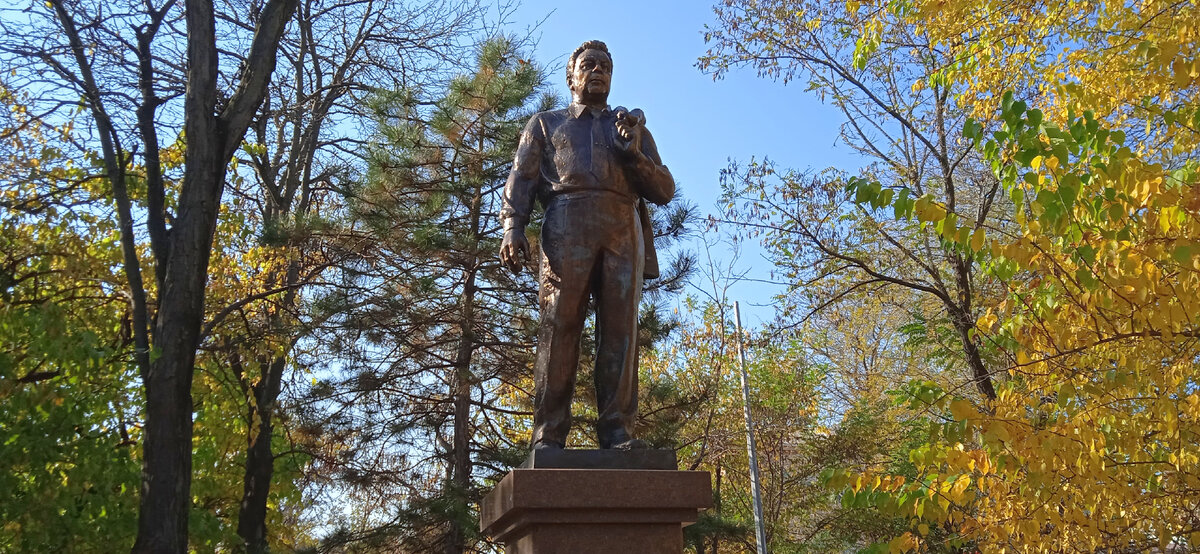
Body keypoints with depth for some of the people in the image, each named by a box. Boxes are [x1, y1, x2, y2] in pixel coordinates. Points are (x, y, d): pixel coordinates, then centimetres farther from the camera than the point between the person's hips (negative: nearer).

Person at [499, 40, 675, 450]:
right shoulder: (546, 124, 29)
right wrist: (512, 228, -4)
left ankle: (617, 432, -12)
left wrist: (633, 153, 3)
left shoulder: (632, 125, 31)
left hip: (624, 230, 2)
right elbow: (521, 180, 15)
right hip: (568, 226, -2)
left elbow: (665, 191, 21)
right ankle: (548, 437, -14)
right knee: (558, 328, -12)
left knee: (620, 331, -10)